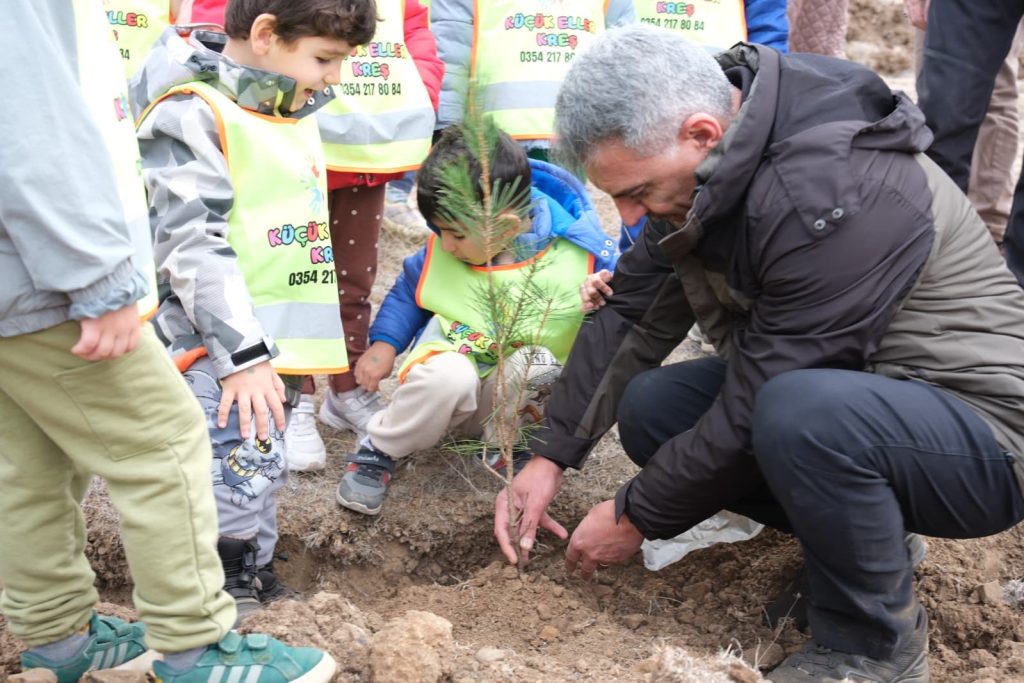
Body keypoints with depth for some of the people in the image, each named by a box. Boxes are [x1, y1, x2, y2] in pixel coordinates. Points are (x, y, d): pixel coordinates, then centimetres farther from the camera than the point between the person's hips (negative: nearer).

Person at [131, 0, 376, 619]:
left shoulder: (294, 113, 16)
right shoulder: (193, 113, -13)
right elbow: (191, 245, -19)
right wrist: (243, 353, -22)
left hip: (279, 348, 9)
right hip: (221, 356, -9)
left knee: (262, 482, 17)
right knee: (239, 482, -11)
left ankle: (254, 583, 30)